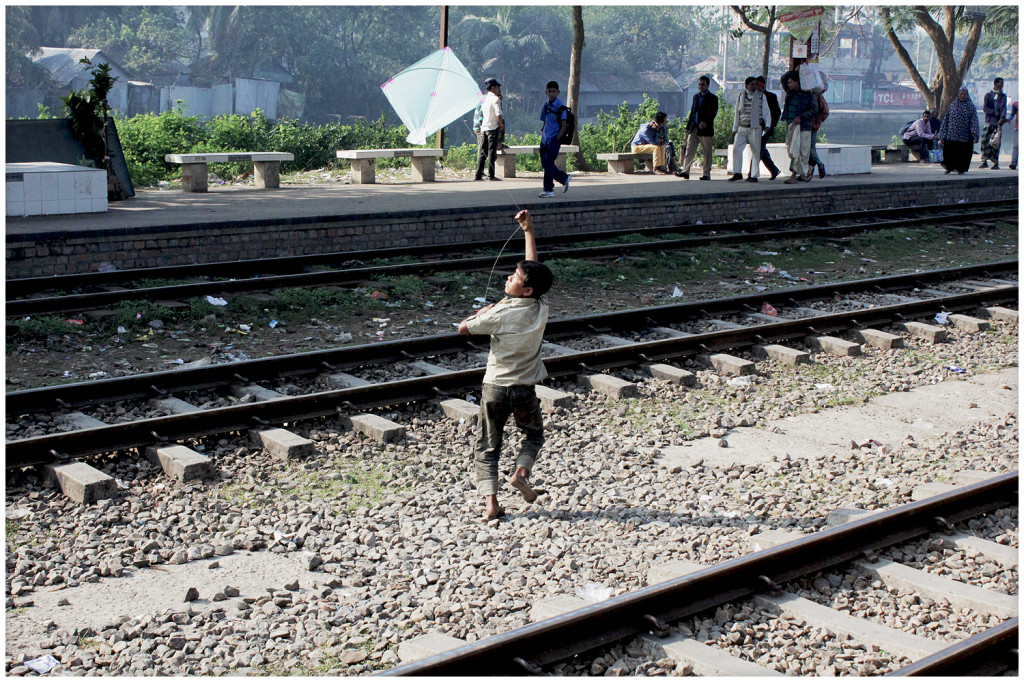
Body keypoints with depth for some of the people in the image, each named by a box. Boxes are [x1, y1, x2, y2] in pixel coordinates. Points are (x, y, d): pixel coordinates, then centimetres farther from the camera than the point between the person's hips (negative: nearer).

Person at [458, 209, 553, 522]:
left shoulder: (501, 314, -18)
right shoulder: (541, 309, -6)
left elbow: (463, 328, -5)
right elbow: (533, 267, 6)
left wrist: (485, 312, 10)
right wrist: (529, 231, 13)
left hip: (495, 388, -2)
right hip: (525, 390, 3)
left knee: (486, 448, 11)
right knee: (534, 436, 27)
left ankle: (490, 501, -5)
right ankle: (521, 471, 0)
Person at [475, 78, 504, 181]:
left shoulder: (485, 99, 14)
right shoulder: (495, 99, -10)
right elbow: (498, 114, -20)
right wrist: (501, 124, -5)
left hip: (484, 127, 7)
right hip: (493, 128, -7)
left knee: (482, 152, 8)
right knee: (492, 152, -5)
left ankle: (478, 175, 7)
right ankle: (491, 175, -5)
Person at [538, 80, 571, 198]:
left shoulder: (560, 107, -9)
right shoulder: (546, 106, 11)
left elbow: (563, 126, -11)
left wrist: (556, 139, -17)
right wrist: (542, 135, 9)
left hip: (554, 140, -7)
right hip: (545, 140, 7)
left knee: (548, 163, -10)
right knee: (545, 164, 9)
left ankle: (549, 190, -3)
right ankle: (565, 178, 27)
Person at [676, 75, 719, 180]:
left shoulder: (713, 98, -1)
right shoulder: (696, 97, 18)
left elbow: (713, 113, -12)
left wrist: (705, 121, -28)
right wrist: (688, 127, 15)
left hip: (706, 129, -5)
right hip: (694, 129, 5)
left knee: (707, 153, 0)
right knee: (689, 149, -1)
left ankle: (707, 174, 5)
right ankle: (685, 171, -2)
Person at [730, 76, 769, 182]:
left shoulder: (761, 96, 6)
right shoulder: (741, 96, 12)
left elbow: (766, 111, 7)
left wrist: (766, 124, -6)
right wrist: (734, 129, 15)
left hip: (756, 128, -2)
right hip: (742, 128, 2)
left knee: (755, 151, -2)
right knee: (736, 148, -10)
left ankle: (754, 175, 3)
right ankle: (737, 173, -3)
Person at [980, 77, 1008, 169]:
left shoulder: (1003, 96, 11)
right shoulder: (988, 95, 9)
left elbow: (1003, 107, -2)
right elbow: (985, 108, -1)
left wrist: (1002, 118, -18)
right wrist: (996, 113, -11)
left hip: (998, 122, 0)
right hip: (989, 121, 0)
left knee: (996, 143, -3)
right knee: (985, 141, -7)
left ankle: (996, 163, -1)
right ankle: (984, 162, 0)